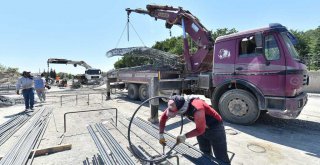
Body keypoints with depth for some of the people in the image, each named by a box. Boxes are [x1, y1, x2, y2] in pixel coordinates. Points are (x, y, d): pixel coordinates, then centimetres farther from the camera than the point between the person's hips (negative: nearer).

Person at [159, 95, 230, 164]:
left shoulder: (197, 109, -40)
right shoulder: (177, 105, -19)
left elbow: (200, 130, -26)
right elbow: (163, 117, -7)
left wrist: (184, 136, -26)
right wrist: (161, 134, -8)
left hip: (215, 128, -6)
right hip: (201, 127, 7)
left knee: (221, 159, 3)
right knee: (205, 154, 22)